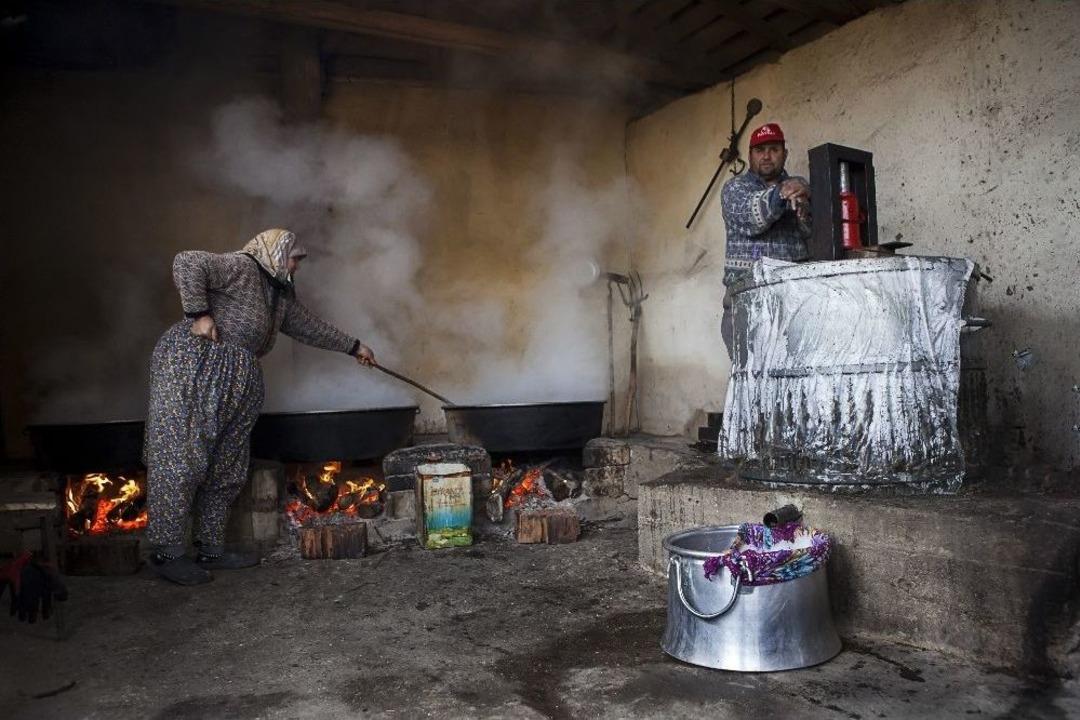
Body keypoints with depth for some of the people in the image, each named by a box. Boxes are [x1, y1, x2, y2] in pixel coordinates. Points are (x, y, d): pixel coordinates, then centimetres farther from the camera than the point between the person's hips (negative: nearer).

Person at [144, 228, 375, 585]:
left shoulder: (281, 294, 21)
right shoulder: (241, 268, -8)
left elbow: (308, 325, 30)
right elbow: (187, 262, -18)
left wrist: (353, 347, 34)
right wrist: (199, 313, -20)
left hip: (233, 380, 10)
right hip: (192, 365, -10)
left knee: (224, 468, 9)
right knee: (181, 458, -7)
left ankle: (211, 549, 18)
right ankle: (167, 552, -2)